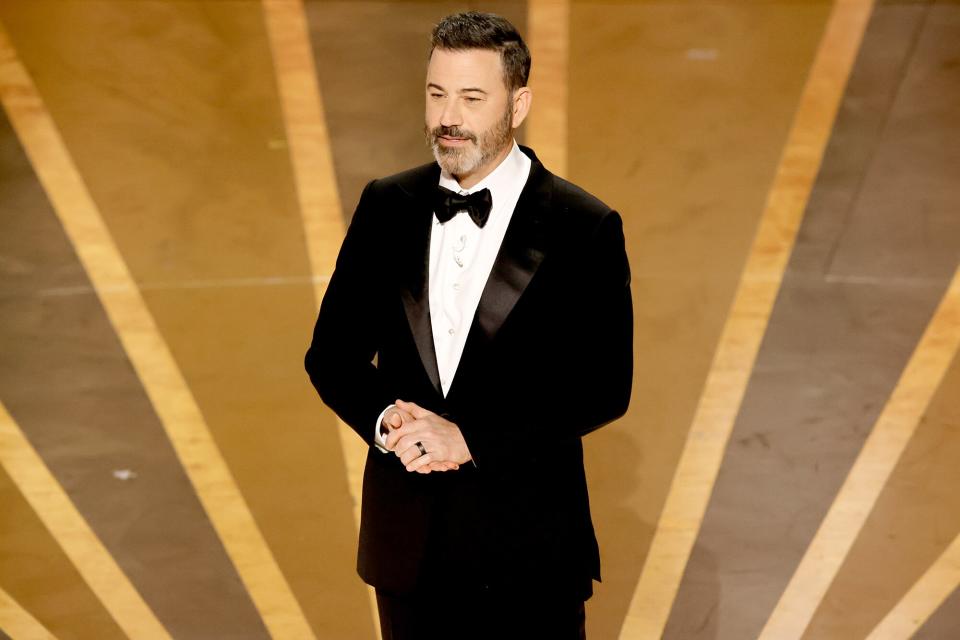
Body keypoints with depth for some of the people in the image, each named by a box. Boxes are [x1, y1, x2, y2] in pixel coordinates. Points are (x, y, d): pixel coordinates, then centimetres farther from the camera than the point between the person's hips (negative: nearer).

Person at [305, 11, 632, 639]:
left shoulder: (585, 229, -9)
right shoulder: (386, 207, 3)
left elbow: (605, 386, -13)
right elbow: (332, 354, 6)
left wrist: (469, 439, -18)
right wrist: (383, 418, -14)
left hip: (528, 547, -3)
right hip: (407, 541, 4)